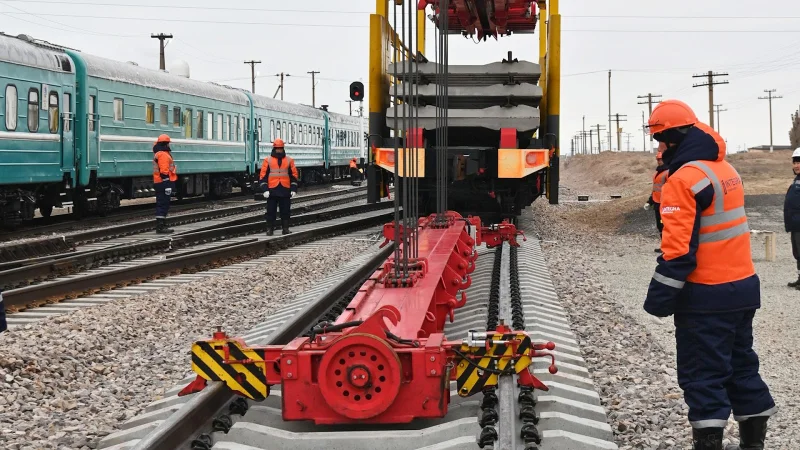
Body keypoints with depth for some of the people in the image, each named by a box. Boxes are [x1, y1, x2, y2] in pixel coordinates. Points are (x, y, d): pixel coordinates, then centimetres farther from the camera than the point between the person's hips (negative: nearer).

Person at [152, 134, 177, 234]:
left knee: (161, 204, 14)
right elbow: (164, 171, -21)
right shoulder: (163, 155, -15)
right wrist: (167, 186, -22)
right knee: (163, 204, -9)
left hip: (159, 183, 10)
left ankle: (161, 225, 18)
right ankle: (160, 227, -9)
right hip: (164, 183, -10)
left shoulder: (158, 154, 19)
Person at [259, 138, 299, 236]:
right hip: (272, 190, -1)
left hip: (285, 190, 1)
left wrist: (294, 189, 2)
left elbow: (294, 176, 10)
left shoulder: (289, 160, 9)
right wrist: (265, 190, -8)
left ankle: (285, 228, 11)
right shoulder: (268, 160, 4)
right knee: (271, 211, 1)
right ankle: (269, 229, 6)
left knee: (285, 211, 4)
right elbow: (263, 176, 1)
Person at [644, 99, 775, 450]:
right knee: (741, 364, 17)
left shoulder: (684, 179, -17)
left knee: (702, 374, -2)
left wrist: (660, 297, -15)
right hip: (743, 286, 8)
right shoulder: (725, 169, 11)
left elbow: (678, 247, -20)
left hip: (706, 296, -8)